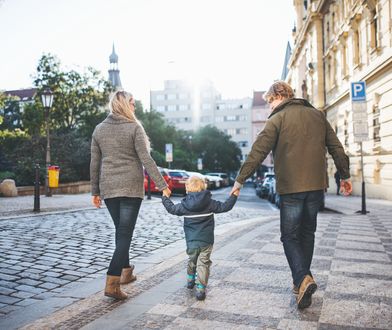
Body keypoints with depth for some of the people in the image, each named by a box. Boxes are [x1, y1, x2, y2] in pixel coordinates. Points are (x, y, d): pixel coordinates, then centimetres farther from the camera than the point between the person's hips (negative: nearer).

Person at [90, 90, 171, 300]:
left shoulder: (99, 129, 7)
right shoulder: (134, 127, -7)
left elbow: (95, 163, 9)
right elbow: (146, 159, -13)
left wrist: (95, 191, 15)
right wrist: (162, 185, -10)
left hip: (108, 188, 5)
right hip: (131, 188, -5)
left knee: (121, 231, 20)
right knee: (125, 233, -2)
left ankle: (126, 272, 33)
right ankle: (112, 283, -8)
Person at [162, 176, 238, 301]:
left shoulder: (184, 205, -2)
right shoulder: (210, 203, -6)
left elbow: (171, 208, 9)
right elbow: (224, 207, -2)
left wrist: (165, 197, 25)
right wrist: (234, 196, 10)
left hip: (191, 241, 2)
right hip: (206, 241, -2)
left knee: (192, 260, 24)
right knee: (203, 264, -1)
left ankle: (190, 280, 41)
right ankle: (200, 289, -8)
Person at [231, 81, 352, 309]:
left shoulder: (278, 119, -5)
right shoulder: (318, 115, 11)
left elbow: (258, 152, -11)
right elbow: (337, 148, 12)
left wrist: (240, 180, -5)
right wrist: (345, 175, 21)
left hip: (291, 187, -5)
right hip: (317, 185, 5)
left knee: (290, 235, 5)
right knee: (307, 232, 17)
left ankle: (303, 278, -15)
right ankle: (303, 279, 22)